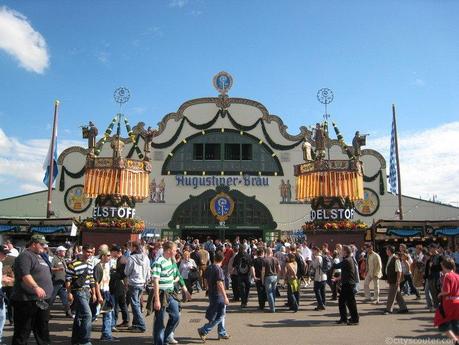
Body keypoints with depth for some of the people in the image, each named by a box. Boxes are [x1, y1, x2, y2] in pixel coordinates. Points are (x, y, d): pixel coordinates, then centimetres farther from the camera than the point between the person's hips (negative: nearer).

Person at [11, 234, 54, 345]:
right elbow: (25, 275, -29)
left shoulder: (39, 256, 16)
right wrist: (36, 287, -41)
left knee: (43, 330, 17)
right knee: (22, 331, -1)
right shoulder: (25, 256, -13)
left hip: (41, 300, 10)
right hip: (27, 301, -10)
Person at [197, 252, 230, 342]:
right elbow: (219, 284, -24)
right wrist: (225, 297, -21)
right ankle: (203, 331, -1)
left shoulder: (209, 268, 5)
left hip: (211, 294, 9)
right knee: (219, 317, 0)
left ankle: (222, 333, 26)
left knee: (221, 314, 19)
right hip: (218, 295, -9)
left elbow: (207, 281, 13)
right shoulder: (218, 269, -19)